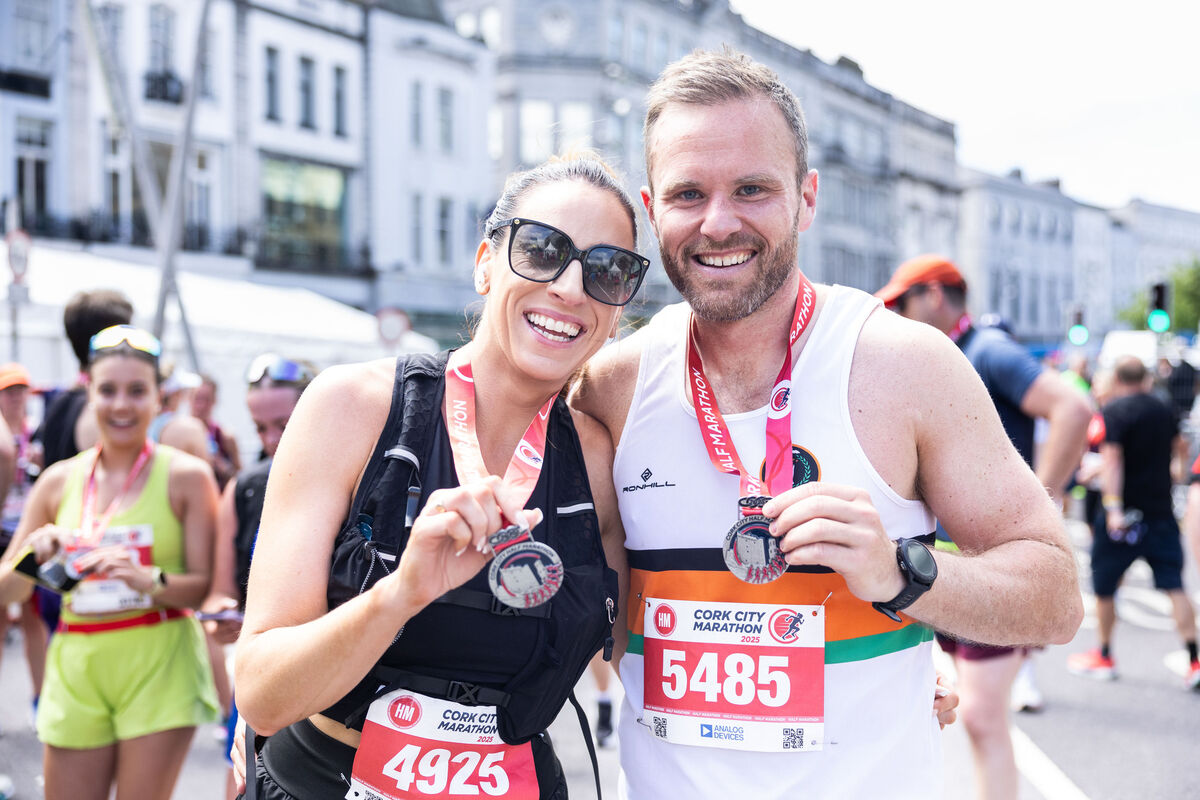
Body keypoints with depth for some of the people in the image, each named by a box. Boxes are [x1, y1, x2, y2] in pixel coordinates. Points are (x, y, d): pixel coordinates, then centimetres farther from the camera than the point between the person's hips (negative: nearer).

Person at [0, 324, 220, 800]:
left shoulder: (186, 476, -2)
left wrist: (150, 581, -25)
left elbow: (206, 585, -6)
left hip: (159, 667, -3)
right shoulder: (59, 481, 8)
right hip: (75, 667, 3)